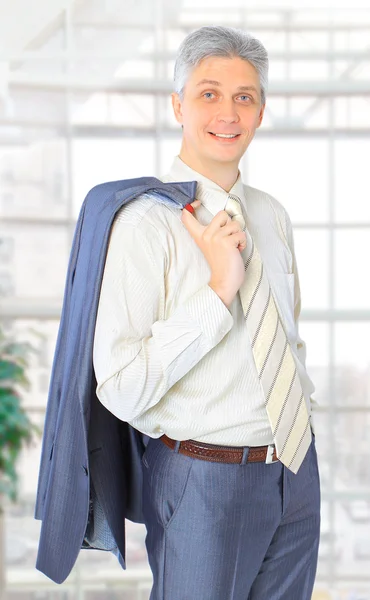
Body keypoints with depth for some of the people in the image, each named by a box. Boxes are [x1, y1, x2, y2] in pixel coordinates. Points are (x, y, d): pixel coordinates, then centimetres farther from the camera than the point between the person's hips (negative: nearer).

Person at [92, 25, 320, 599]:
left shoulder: (272, 215, 8)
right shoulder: (147, 222, -15)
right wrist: (219, 290, -24)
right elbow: (122, 390, -22)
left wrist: (301, 419, 12)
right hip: (204, 481, -6)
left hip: (296, 469, 7)